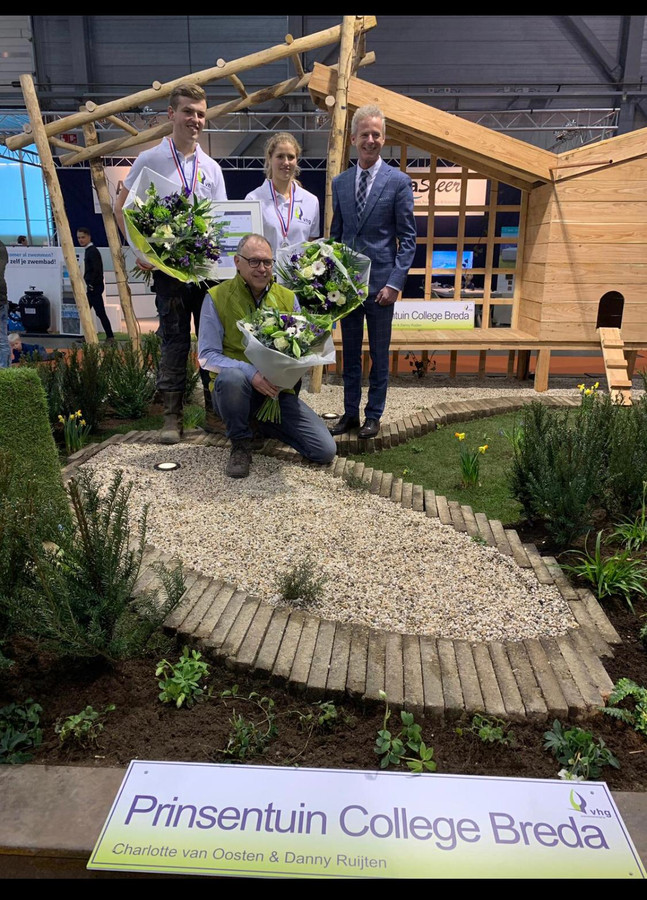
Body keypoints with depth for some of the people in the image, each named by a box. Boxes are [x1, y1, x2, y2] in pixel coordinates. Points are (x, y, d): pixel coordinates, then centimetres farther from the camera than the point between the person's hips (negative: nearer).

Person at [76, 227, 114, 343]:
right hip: (92, 287, 10)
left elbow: (97, 270, -23)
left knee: (100, 312, -9)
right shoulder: (89, 250, 15)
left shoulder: (92, 251, -14)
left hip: (94, 287, -10)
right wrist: (89, 284, 14)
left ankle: (110, 336, -6)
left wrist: (91, 284, -19)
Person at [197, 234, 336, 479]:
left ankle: (267, 424, 19)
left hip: (279, 392, 3)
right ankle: (240, 444, -11)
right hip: (236, 388, -3)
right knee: (232, 377, -41)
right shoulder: (217, 298, -4)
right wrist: (251, 373, -24)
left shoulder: (287, 298, 6)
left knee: (325, 451, -9)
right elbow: (207, 356, -9)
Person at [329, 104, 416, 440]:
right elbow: (335, 233, 15)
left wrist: (395, 282, -13)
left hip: (380, 282, -4)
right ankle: (350, 412, 22)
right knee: (350, 354, 11)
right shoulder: (340, 182, 10)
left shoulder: (398, 181, -2)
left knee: (379, 355, 6)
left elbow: (408, 238, -4)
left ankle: (373, 415, 17)